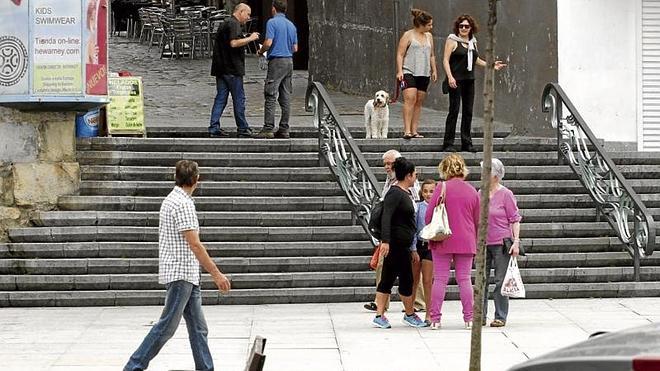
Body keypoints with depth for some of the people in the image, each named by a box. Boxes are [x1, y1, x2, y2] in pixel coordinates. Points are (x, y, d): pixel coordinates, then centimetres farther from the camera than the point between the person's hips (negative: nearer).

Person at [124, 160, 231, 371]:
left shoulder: (171, 200, 15)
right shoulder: (183, 204, -16)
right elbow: (195, 245, -20)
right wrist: (216, 274, -18)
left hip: (187, 276, 10)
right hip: (180, 274, -10)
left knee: (199, 329, 8)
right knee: (167, 326, -5)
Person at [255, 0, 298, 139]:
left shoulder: (272, 22, -7)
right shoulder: (291, 25, 14)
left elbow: (268, 42, -15)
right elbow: (295, 48, 14)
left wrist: (260, 51, 3)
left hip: (276, 61, -7)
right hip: (289, 61, 7)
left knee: (270, 96, -7)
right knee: (285, 97, 7)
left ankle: (268, 129, -13)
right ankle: (284, 129, 7)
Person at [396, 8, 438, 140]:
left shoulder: (429, 36, 16)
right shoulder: (408, 35, -1)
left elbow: (432, 55, 24)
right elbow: (400, 54, -4)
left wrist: (434, 70, 17)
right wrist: (399, 71, -14)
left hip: (424, 73, 6)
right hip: (409, 72, -6)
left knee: (419, 102, 4)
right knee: (410, 99, -18)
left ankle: (414, 130, 7)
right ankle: (407, 130, -21)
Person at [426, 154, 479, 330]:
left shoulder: (442, 188, -7)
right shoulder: (472, 191, 4)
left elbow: (429, 215, -6)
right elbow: (478, 220, 11)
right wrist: (475, 240, 24)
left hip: (443, 241, -2)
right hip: (466, 241, 3)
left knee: (440, 279, 1)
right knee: (464, 279, 8)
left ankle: (435, 318, 0)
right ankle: (469, 318, 7)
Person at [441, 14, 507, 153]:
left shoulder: (472, 42, 15)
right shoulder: (452, 40, -3)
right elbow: (445, 60, -8)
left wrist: (491, 65, 17)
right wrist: (450, 77, -20)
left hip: (469, 80, 6)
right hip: (456, 80, -6)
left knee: (468, 111, 6)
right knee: (454, 110, -9)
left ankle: (466, 143, 13)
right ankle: (448, 143, -6)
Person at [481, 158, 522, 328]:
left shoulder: (506, 194, -5)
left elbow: (515, 219, -4)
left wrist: (516, 241, -12)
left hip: (501, 243, -5)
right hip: (483, 243, 5)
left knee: (501, 281, 0)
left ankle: (500, 317, 6)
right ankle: (480, 316, 11)